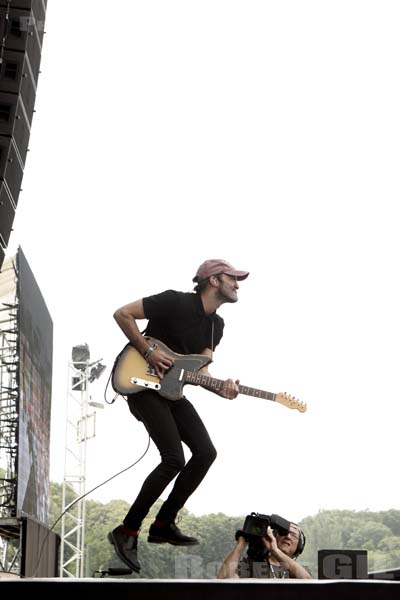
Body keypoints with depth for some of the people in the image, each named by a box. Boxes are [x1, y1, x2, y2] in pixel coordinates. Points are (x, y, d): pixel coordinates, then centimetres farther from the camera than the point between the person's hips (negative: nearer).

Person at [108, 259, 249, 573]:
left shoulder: (216, 324, 9)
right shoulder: (175, 302, -15)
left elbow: (200, 370, 4)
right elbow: (122, 314, -14)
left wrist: (221, 389, -17)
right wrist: (148, 351, -19)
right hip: (144, 385, -9)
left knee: (206, 453, -1)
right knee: (174, 459, -20)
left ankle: (164, 524, 9)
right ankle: (127, 532, -10)